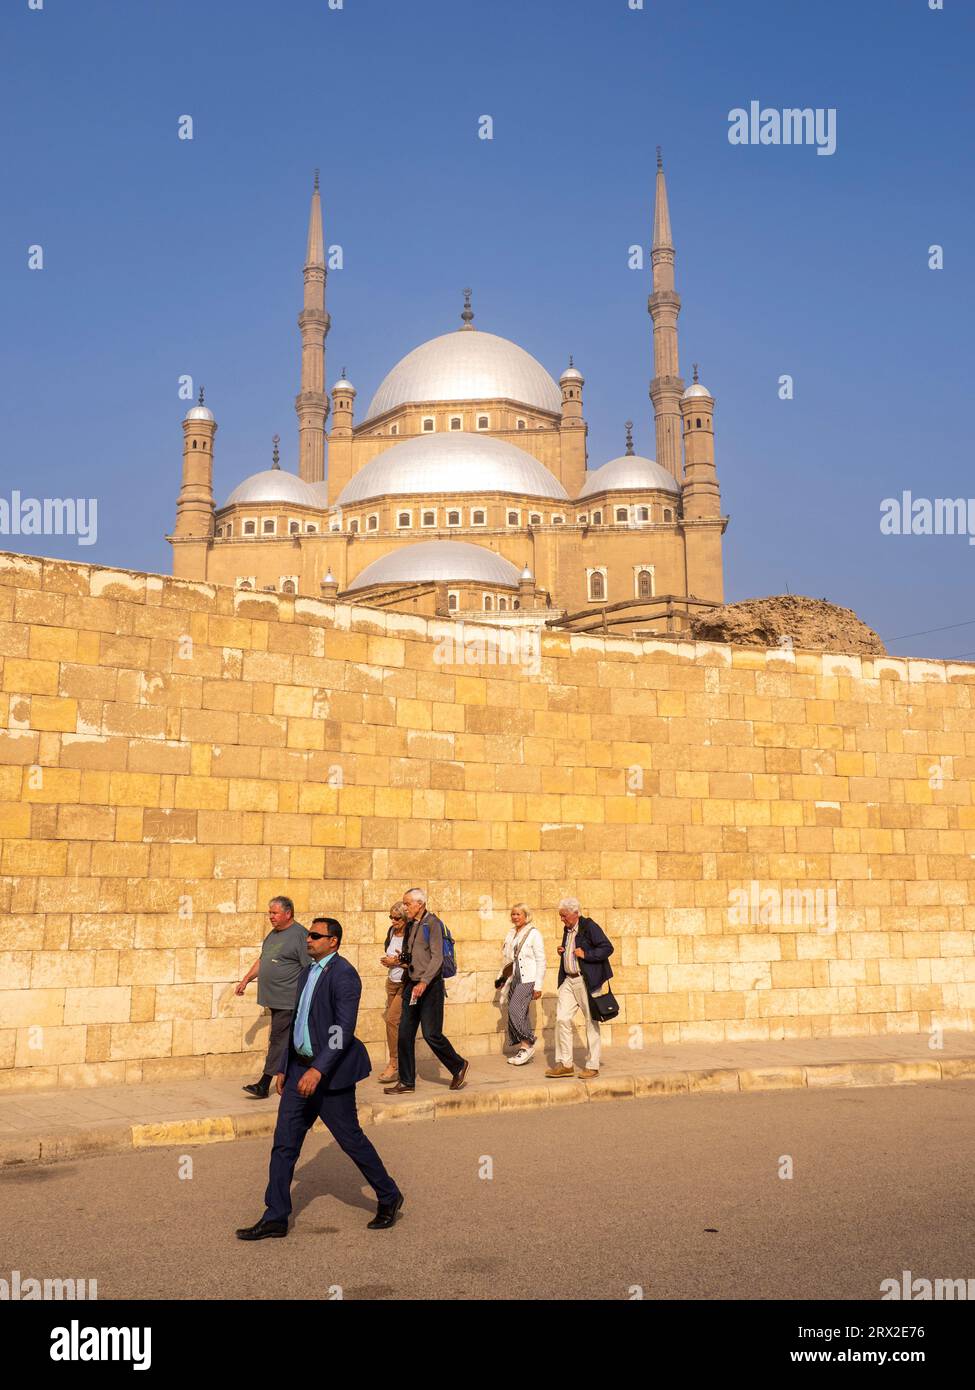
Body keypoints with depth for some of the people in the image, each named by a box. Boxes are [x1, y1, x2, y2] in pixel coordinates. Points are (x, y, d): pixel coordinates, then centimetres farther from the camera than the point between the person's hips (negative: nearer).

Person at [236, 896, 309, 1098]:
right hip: (275, 999, 8)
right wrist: (246, 980, 24)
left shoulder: (300, 935, -11)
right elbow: (261, 960, 28)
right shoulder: (273, 934, 16)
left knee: (278, 1040, -6)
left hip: (288, 1000, -8)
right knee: (288, 1042, 13)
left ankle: (264, 1085, -4)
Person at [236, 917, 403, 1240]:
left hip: (330, 1072, -8)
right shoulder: (308, 971, 12)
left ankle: (389, 1197, 24)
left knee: (351, 1139, 4)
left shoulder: (343, 974, -16)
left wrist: (319, 1069, -30)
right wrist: (284, 1068, 18)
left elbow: (344, 1029, -24)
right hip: (301, 1068, 8)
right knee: (284, 1142, 5)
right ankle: (275, 1218, 13)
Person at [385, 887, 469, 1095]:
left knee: (431, 1034, -6)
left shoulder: (432, 923, -9)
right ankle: (406, 1081, 11)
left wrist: (424, 982, -25)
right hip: (412, 985, 7)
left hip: (431, 986, -7)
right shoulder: (410, 926, 14)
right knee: (405, 1033, 3)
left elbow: (437, 958, -17)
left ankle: (459, 1066, 16)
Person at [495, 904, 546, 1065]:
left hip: (528, 979, -7)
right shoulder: (511, 934, 13)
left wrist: (538, 986, -11)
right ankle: (525, 1050, 16)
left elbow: (541, 961, -8)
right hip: (514, 979, 7)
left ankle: (527, 1045, -3)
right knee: (519, 1014, 6)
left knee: (515, 1010, -17)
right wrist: (503, 978, 13)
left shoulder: (533, 934, -7)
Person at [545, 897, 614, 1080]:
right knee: (562, 1019, -1)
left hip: (586, 981, -7)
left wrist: (585, 954, -18)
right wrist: (562, 952, 7)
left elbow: (608, 948, -14)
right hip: (568, 981, 7)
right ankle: (565, 1064, 7)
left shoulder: (589, 927, -9)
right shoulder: (567, 929, 14)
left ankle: (592, 1066, 10)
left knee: (591, 1022, 2)